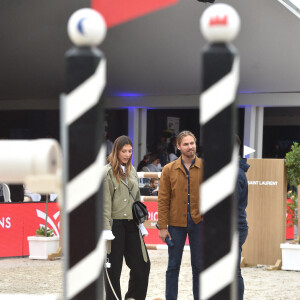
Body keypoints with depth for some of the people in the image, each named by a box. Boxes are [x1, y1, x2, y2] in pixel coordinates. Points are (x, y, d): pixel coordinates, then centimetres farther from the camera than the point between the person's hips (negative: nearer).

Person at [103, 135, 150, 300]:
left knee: (142, 265, 2)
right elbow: (105, 203, -11)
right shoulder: (108, 172, -6)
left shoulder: (132, 171, 14)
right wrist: (106, 229, -16)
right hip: (115, 224, -6)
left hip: (132, 225, 6)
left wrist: (141, 223, 16)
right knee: (113, 268, 1)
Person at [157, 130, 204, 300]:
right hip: (176, 223, 0)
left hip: (198, 223, 0)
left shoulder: (204, 167, 1)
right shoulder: (169, 170, 2)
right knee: (173, 266, 5)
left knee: (199, 265, 7)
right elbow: (163, 200, 1)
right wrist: (163, 226, -4)